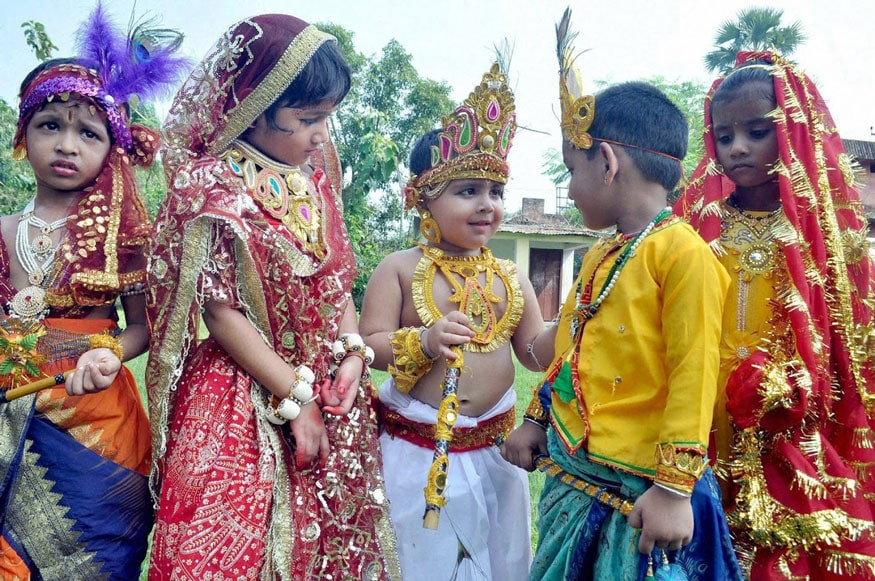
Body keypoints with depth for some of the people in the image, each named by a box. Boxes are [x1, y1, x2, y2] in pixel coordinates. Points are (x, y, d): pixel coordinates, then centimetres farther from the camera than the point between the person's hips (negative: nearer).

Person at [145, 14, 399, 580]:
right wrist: (296, 399, -13)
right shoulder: (211, 189, -13)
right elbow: (222, 313, -14)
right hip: (244, 403, -6)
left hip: (327, 390, 6)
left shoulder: (315, 174, 5)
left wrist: (353, 352, -5)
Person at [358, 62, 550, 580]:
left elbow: (534, 352, 5)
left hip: (492, 446, 4)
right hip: (417, 449, -3)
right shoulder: (400, 268, -7)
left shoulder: (511, 278, 4)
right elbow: (370, 343, -10)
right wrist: (424, 342, -26)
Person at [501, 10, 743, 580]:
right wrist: (536, 421, 19)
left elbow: (693, 377, -20)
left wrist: (674, 488, -20)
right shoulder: (600, 255, 9)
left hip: (640, 488, -8)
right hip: (572, 473, 8)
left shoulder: (683, 252, -17)